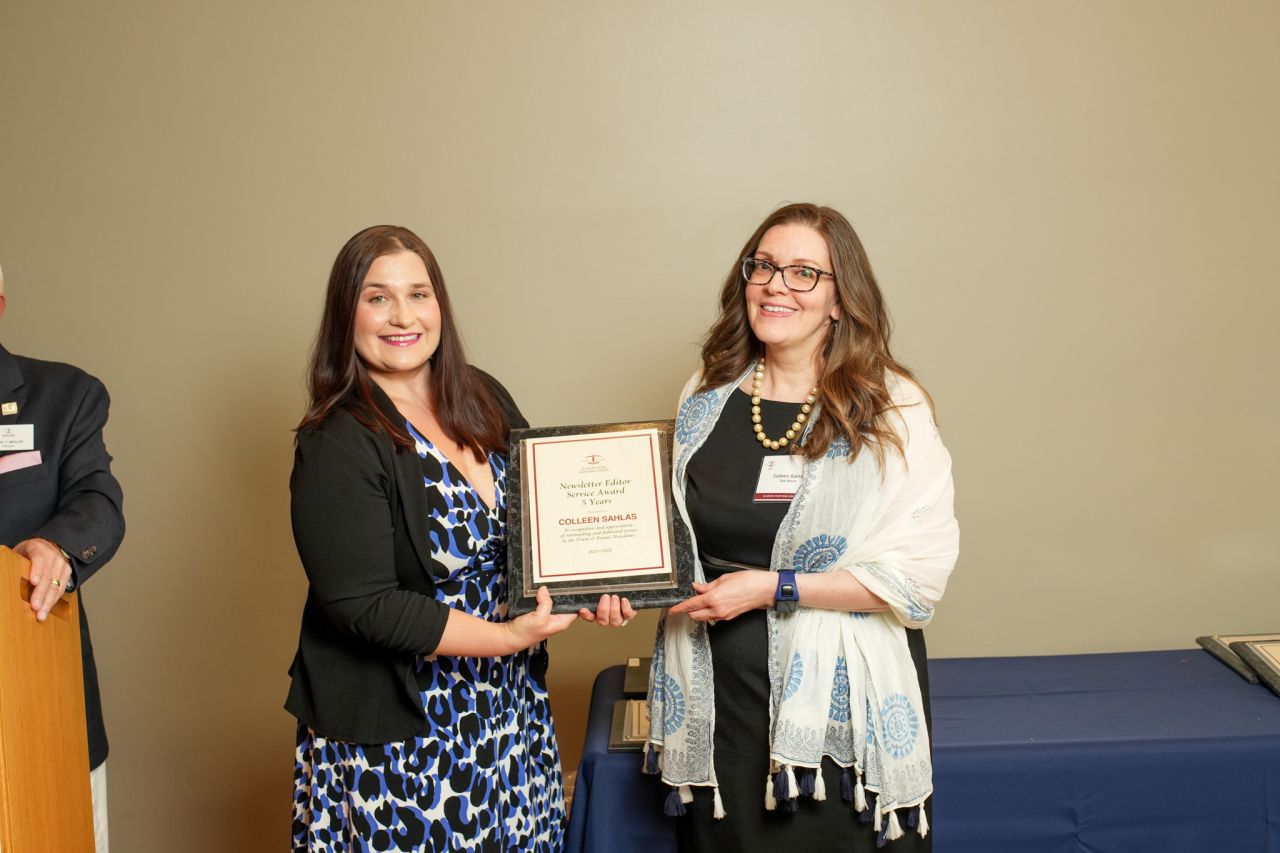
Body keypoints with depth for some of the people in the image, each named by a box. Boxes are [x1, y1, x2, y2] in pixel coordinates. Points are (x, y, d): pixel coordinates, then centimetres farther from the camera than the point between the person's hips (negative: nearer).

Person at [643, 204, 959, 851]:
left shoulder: (891, 410, -9)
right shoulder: (708, 397, 5)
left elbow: (918, 576, -15)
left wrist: (772, 588, -18)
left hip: (838, 700, -3)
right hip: (716, 697, 4)